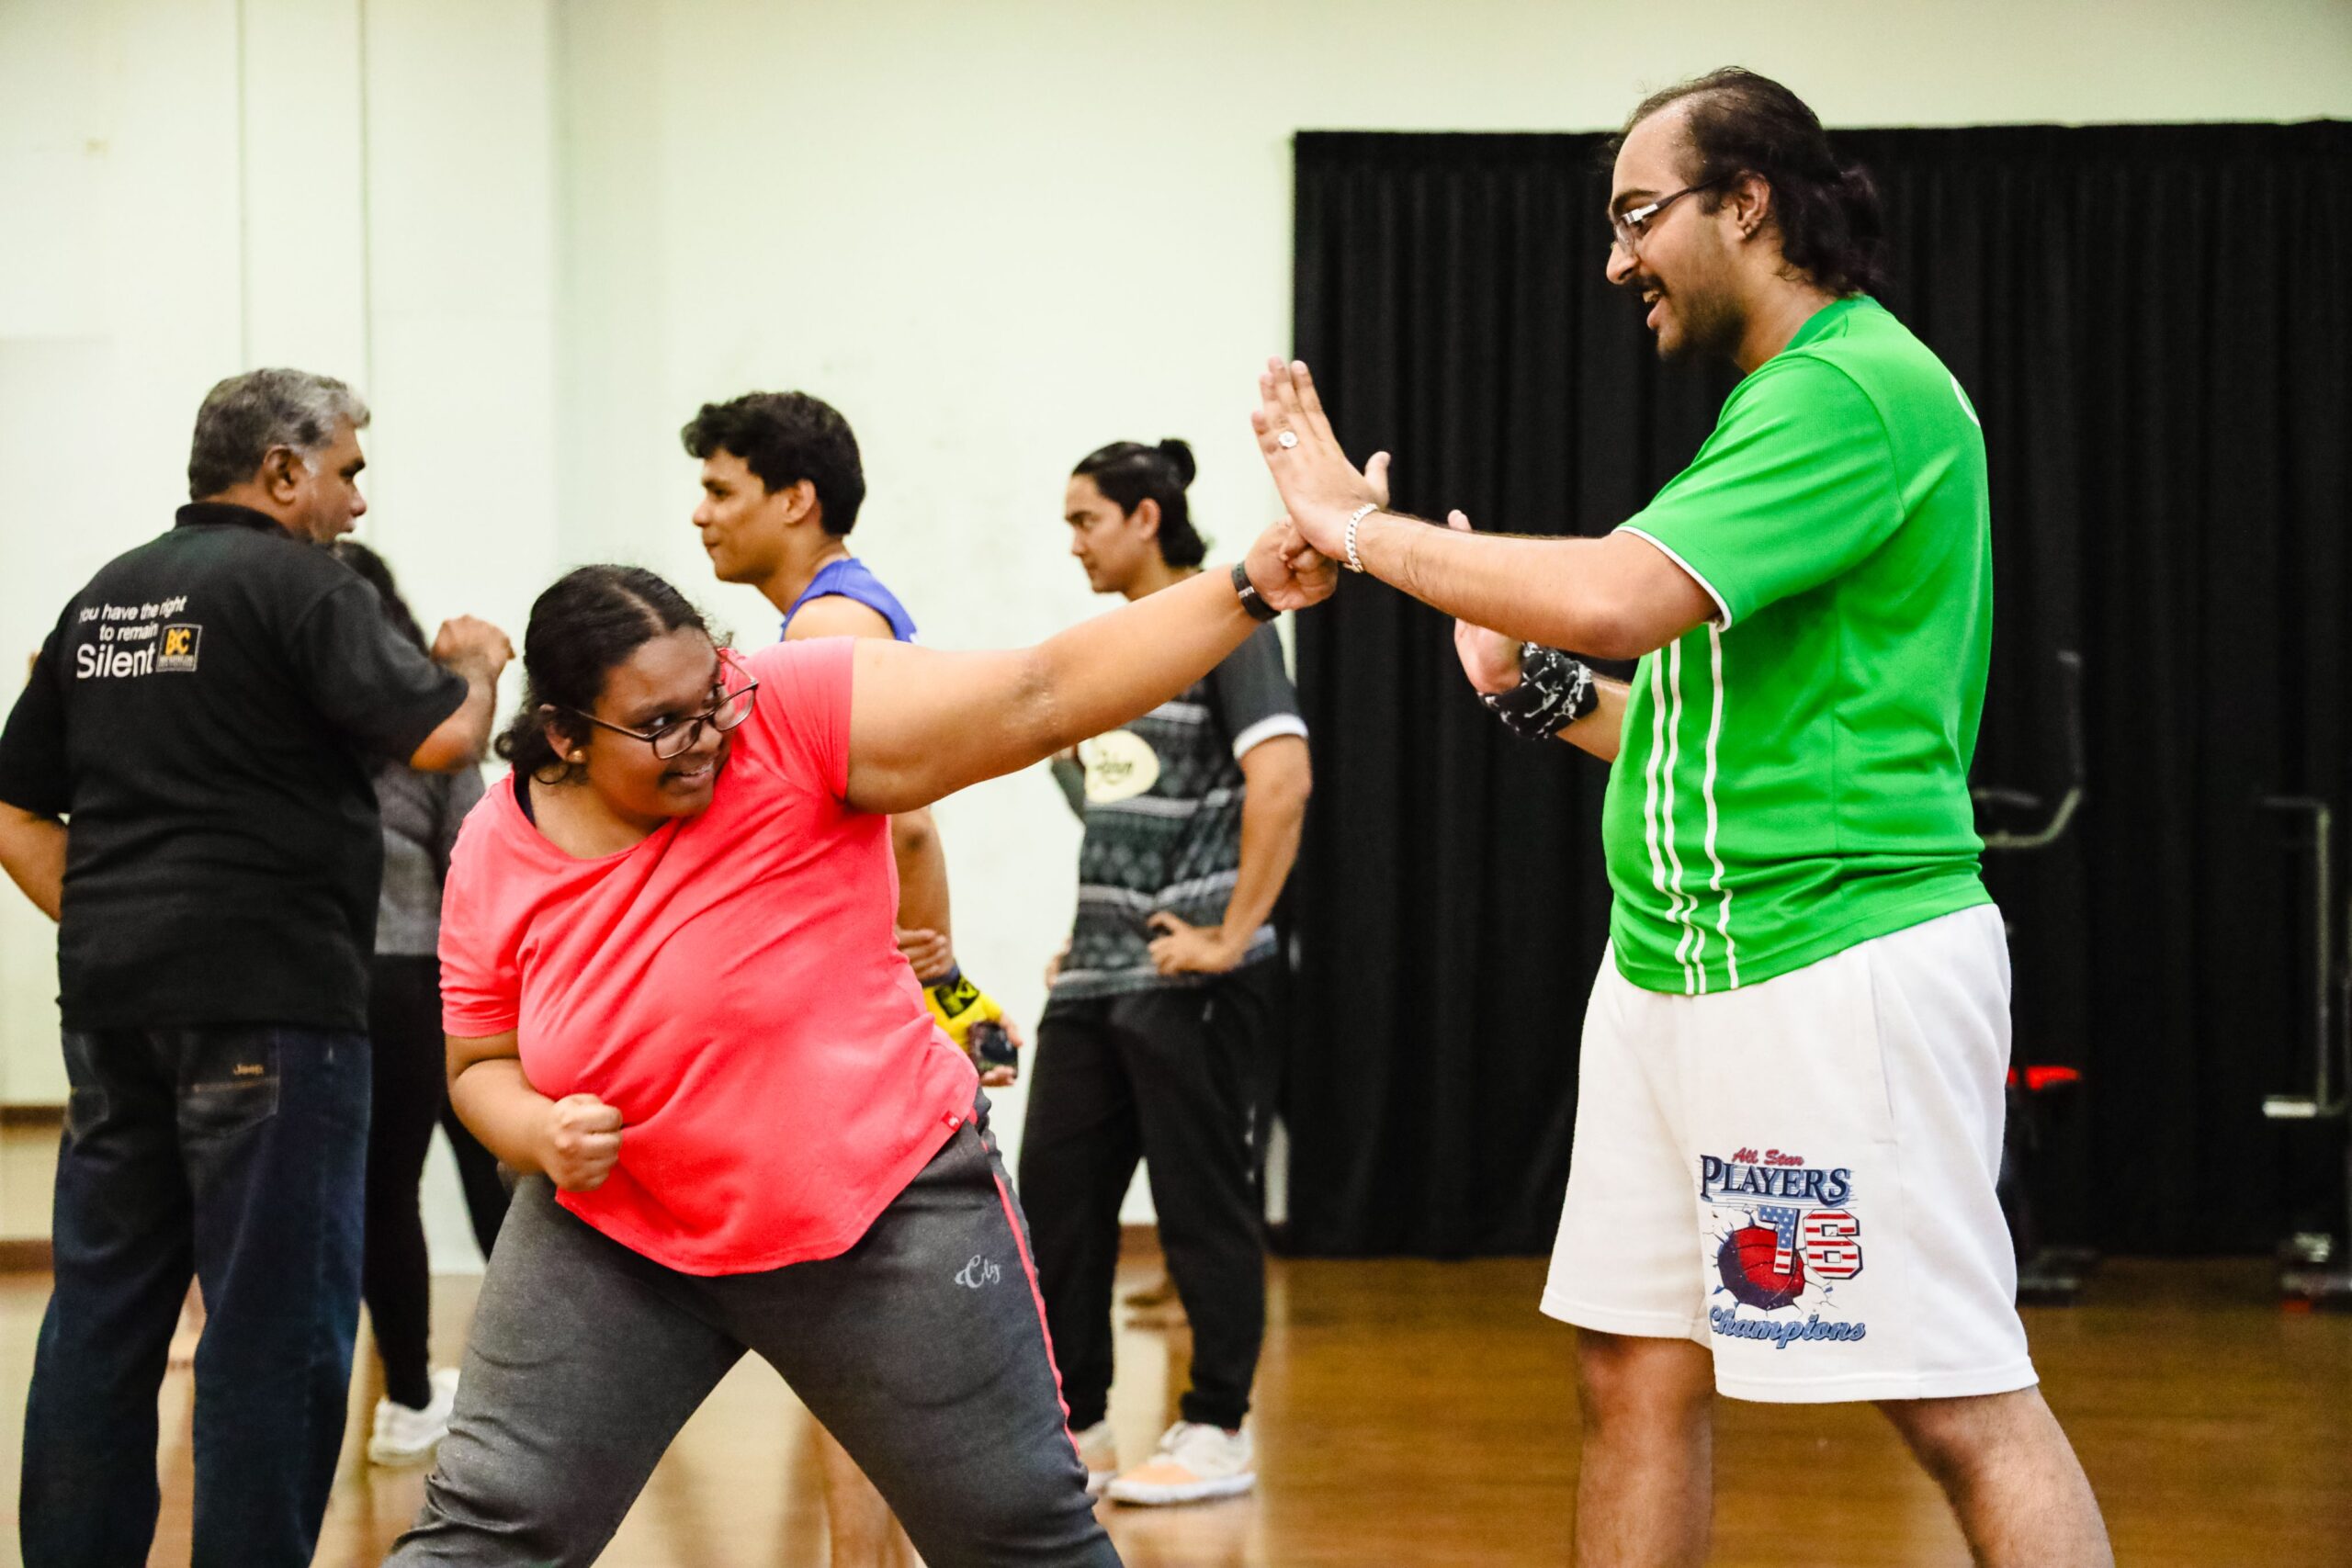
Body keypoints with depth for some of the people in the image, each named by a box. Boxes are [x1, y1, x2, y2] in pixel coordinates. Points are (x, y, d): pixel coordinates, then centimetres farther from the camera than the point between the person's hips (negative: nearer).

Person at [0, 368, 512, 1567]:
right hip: (268, 998, -7)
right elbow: (440, 738, -17)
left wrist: (103, 929, 14)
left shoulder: (102, 599, 16)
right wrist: (475, 664, 3)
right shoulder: (297, 585, -8)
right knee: (277, 1325, -2)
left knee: (103, 1310, 12)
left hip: (111, 1004, 8)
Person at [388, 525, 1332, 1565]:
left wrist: (1248, 591, -32)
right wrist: (541, 1135, -16)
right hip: (620, 1235, 2)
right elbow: (482, 1065, 6)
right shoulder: (495, 859, -7)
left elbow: (1042, 694, -24)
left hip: (890, 1208, -2)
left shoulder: (793, 716, -19)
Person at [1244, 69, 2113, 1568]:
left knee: (1963, 1399, -8)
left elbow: (1616, 598, -24)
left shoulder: (1856, 391, -13)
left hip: (1839, 970, -10)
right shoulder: (1784, 400, 18)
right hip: (1676, 974, 10)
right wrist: (1543, 687, 10)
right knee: (1638, 1371, 12)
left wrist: (1363, 528, -13)